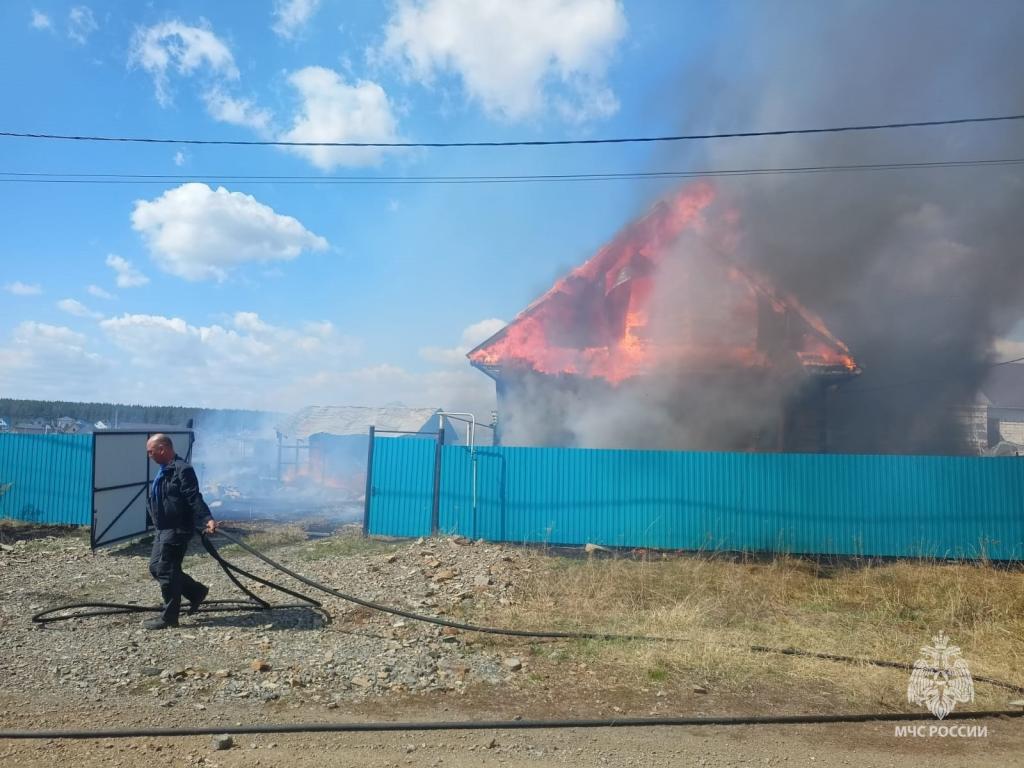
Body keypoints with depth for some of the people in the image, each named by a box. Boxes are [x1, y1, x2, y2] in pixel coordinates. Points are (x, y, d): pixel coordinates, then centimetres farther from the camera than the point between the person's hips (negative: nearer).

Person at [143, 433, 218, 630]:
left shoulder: (182, 470, -18)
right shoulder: (164, 471, 14)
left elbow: (194, 498, -24)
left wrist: (207, 519, -35)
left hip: (177, 530, -11)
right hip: (164, 530, 11)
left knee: (166, 571, -5)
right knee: (156, 566, 16)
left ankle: (169, 617, 7)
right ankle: (197, 592, 25)